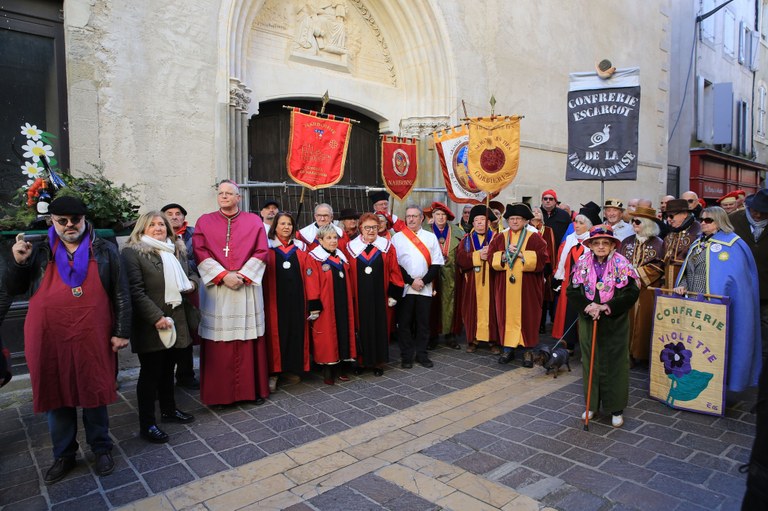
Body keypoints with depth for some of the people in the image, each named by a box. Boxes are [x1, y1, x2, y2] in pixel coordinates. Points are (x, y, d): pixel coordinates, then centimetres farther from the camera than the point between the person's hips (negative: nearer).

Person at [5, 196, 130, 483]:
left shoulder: (104, 251, 2)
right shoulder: (40, 252, 7)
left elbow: (121, 294, 0)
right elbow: (12, 289, 11)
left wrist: (122, 331, -5)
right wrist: (19, 262, -6)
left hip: (92, 340, -2)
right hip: (50, 341, 2)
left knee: (94, 395, 10)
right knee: (57, 398, 12)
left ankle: (101, 449, 27)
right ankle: (64, 455, 30)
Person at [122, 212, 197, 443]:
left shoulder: (177, 250, 12)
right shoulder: (132, 252, -9)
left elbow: (189, 273, 26)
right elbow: (136, 290, -16)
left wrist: (191, 283, 2)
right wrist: (157, 317, -22)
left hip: (175, 319, 6)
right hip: (150, 324, -6)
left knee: (167, 368, 18)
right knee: (150, 372, 1)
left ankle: (168, 409, 34)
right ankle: (147, 424, 12)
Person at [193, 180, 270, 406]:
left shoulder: (254, 221, 8)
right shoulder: (204, 221, 9)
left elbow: (261, 252, 1)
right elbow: (201, 253, -2)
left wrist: (242, 275, -11)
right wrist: (223, 275, -13)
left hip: (247, 288, 0)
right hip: (215, 290, 0)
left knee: (249, 342, 4)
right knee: (218, 343, 2)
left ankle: (254, 388, 16)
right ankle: (220, 393, 13)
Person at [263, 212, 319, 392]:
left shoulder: (300, 247, 10)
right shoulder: (267, 247, 2)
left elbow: (308, 274, 5)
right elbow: (261, 274, -3)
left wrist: (313, 300, -1)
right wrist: (261, 300, -11)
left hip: (296, 297, 3)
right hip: (274, 298, -3)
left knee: (296, 332, 7)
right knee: (276, 333, 0)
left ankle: (292, 369, 20)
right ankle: (273, 372, 9)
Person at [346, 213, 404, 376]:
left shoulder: (387, 247, 2)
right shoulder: (351, 247, 2)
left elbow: (394, 272, 1)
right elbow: (346, 274, 3)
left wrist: (393, 294, -4)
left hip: (380, 296, 0)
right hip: (359, 297, 0)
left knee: (380, 327, 6)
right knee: (361, 327, 6)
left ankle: (379, 362, 20)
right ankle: (361, 361, 20)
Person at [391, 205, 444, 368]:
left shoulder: (431, 237, 7)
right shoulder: (397, 237, 2)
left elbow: (436, 264, 2)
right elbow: (395, 264, -3)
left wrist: (423, 281, -8)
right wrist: (411, 281, -9)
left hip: (425, 288, 1)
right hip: (405, 288, -1)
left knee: (423, 322, 6)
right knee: (404, 323, 2)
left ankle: (421, 354, 19)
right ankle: (406, 356, 13)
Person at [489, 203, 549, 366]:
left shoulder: (534, 238, 2)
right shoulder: (500, 238, 10)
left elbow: (543, 258, -10)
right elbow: (491, 257, 2)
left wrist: (521, 255, -15)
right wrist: (505, 255, -15)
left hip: (527, 287, -2)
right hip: (505, 287, 2)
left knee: (527, 316, 1)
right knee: (506, 315, 3)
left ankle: (527, 349, 11)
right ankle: (508, 348, 13)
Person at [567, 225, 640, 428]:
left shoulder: (622, 265, -6)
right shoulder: (582, 264, -1)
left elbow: (632, 292, -12)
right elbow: (572, 290, -3)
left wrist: (606, 307, -19)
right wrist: (587, 307, -18)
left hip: (615, 323, -2)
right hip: (588, 321, 2)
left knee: (615, 363, 5)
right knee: (590, 362, 10)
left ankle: (616, 409, 19)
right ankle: (592, 405, 24)